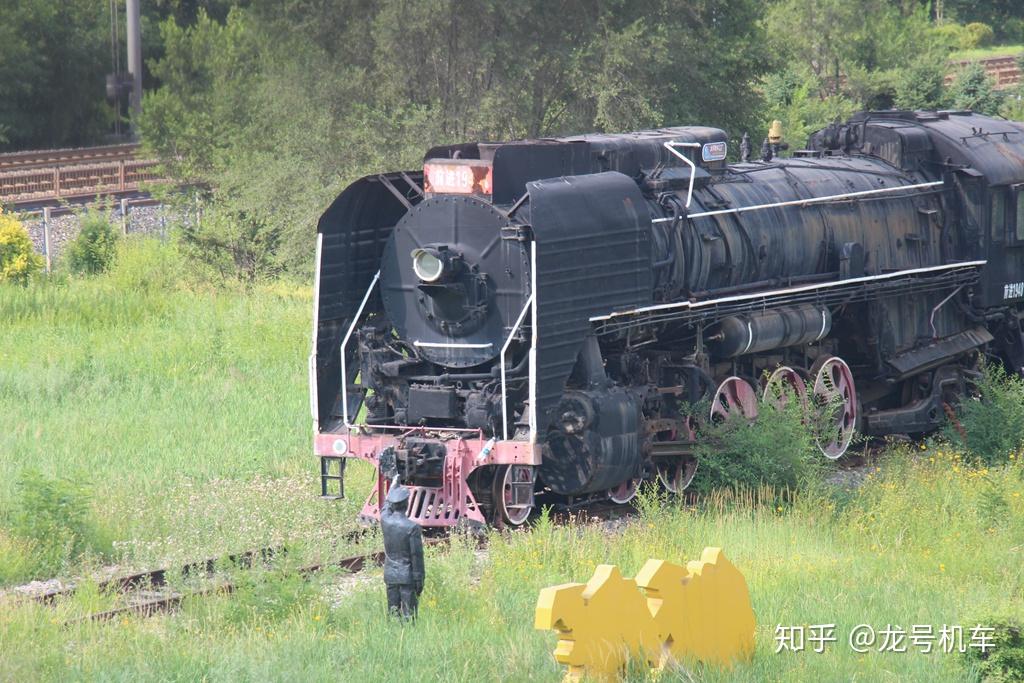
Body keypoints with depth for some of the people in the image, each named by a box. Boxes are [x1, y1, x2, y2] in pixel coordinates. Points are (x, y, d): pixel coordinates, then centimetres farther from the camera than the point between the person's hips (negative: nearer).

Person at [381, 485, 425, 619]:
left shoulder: (385, 521, -4)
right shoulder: (412, 527, -17)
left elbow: (386, 508, 22)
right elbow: (417, 556, -13)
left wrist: (394, 486, 35)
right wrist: (419, 581, -4)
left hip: (390, 576, 5)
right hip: (407, 577, -5)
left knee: (393, 614, 9)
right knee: (408, 615, -1)